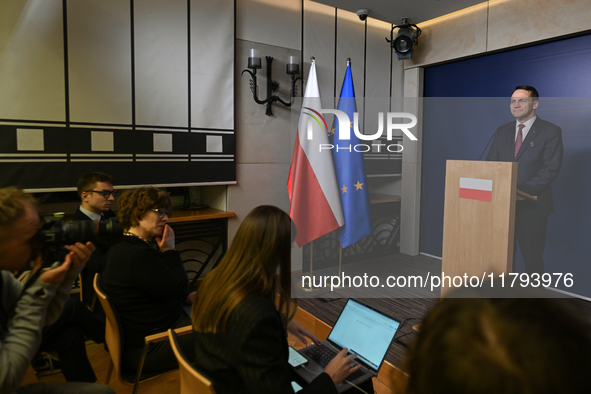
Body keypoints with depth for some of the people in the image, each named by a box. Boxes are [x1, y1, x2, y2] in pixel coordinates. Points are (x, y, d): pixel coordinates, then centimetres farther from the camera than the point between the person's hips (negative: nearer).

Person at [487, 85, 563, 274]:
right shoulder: (502, 131, 15)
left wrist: (523, 191, -20)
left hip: (532, 206, -4)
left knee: (532, 258, 2)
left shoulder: (551, 131, 0)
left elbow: (551, 168, -8)